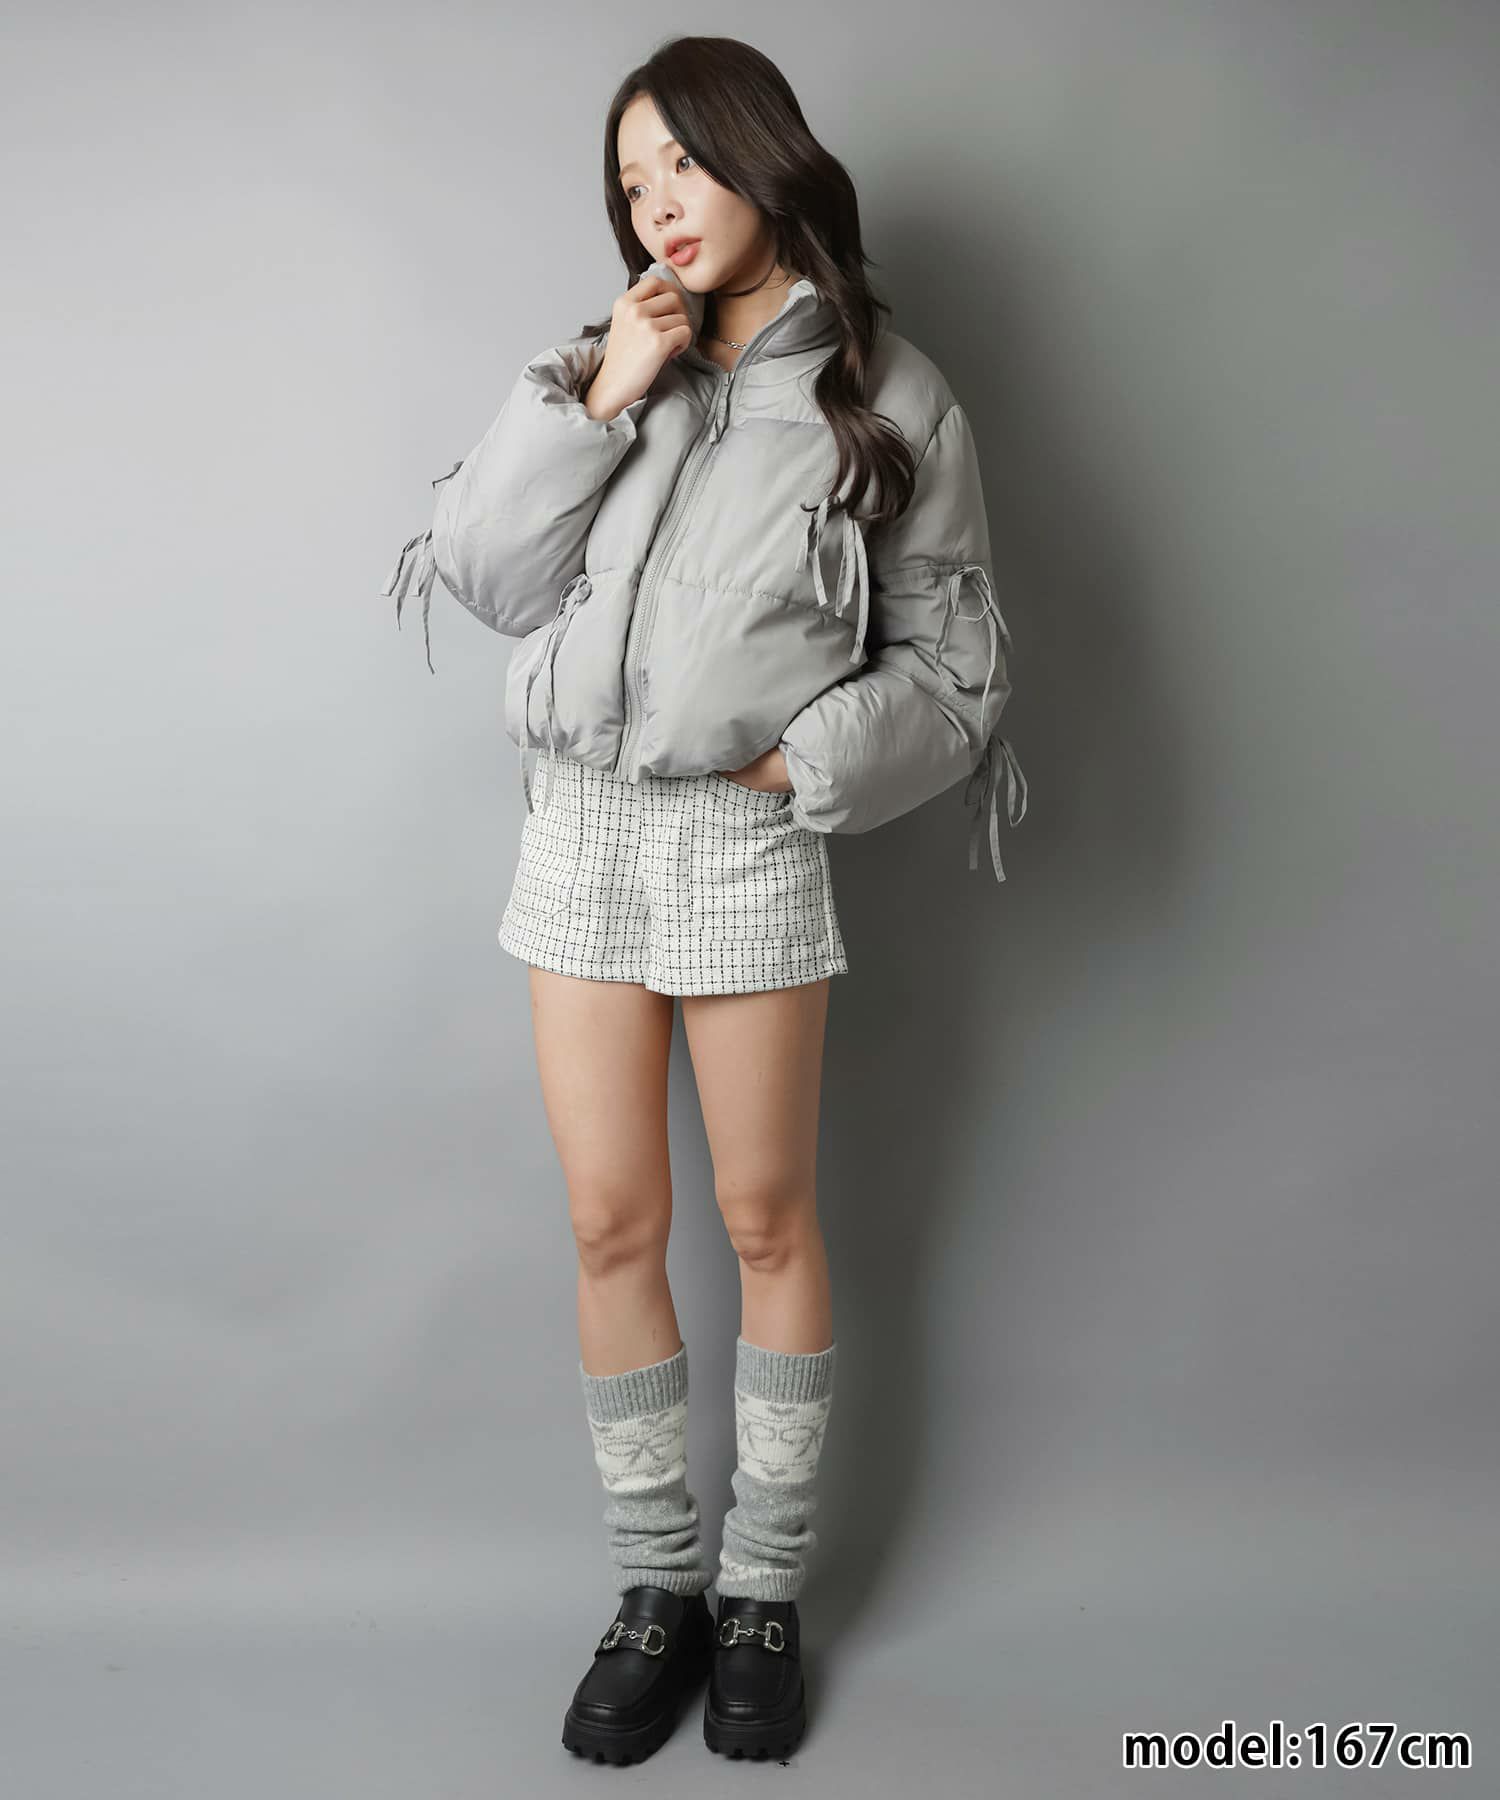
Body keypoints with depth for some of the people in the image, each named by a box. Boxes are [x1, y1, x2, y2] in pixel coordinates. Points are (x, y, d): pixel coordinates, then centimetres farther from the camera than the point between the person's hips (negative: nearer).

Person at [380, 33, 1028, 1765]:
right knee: (612, 1225, 7)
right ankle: (654, 1584, 24)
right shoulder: (615, 360, 9)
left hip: (746, 844, -3)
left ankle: (766, 1590, 25)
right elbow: (487, 573, 0)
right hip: (578, 831, 3)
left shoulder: (888, 398, 0)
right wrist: (597, 400, -8)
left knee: (765, 1221, 7)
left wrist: (796, 758, -9)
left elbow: (952, 670, 2)